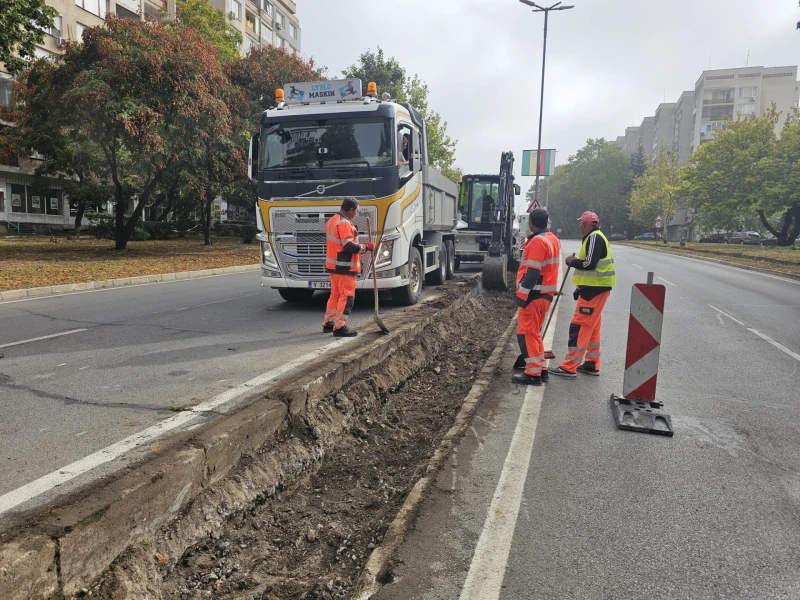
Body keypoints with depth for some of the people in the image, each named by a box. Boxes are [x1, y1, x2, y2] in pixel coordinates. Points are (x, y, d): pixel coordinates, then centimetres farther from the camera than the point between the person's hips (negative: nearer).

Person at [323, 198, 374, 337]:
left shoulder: (333, 220, 14)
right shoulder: (344, 223, -18)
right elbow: (349, 246, -23)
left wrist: (361, 247, 13)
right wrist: (366, 247, -11)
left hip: (333, 265, 10)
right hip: (344, 267, -10)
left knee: (335, 294, 18)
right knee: (347, 297, -4)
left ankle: (328, 323, 25)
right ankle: (339, 327, -3)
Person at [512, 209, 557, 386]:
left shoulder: (537, 241, -16)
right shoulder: (548, 240, 15)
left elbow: (532, 272, -22)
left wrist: (522, 294, -21)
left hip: (534, 295, -10)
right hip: (543, 294, 10)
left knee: (526, 333, -5)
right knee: (534, 332, 18)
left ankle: (533, 374, -2)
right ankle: (540, 367, 24)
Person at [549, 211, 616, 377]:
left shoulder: (594, 238, -14)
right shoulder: (595, 237, 18)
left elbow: (590, 263, -24)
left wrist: (573, 261, -7)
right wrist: (580, 288, 18)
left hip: (594, 290, -11)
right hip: (595, 288, 11)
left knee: (579, 326, -10)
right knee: (591, 327, 15)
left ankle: (569, 367, -9)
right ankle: (592, 364, 23)